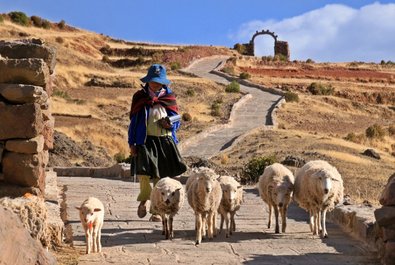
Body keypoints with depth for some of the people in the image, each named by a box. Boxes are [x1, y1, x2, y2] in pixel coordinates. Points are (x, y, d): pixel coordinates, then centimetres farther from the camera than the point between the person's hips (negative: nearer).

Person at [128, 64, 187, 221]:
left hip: (165, 142, 2)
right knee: (144, 174, -16)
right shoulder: (140, 97, 4)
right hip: (146, 142, -2)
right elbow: (133, 121, 6)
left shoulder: (169, 98, 7)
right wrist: (131, 143, 1)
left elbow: (177, 121, 13)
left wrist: (170, 124, -11)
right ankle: (144, 200, 14)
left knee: (161, 177, 4)